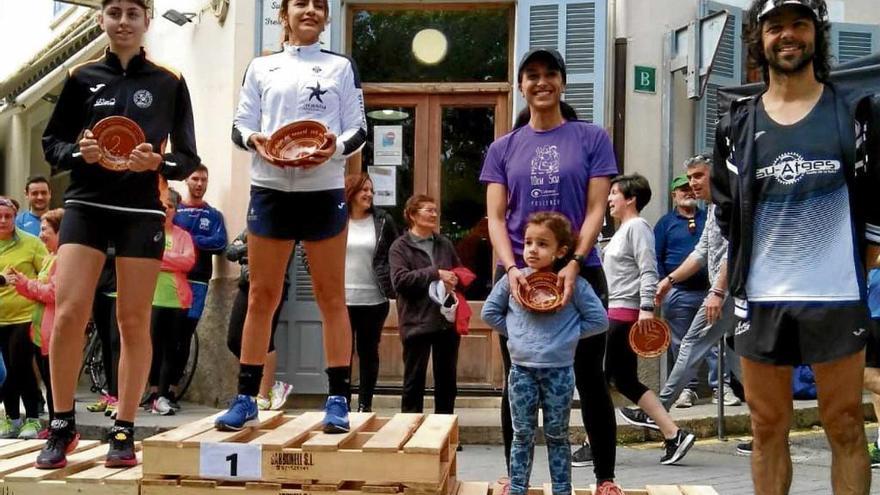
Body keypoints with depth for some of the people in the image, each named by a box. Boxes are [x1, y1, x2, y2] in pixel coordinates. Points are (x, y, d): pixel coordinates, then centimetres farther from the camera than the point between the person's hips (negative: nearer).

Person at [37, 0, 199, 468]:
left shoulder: (169, 83, 6)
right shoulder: (82, 78, 9)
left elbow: (188, 158, 6)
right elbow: (52, 143, 10)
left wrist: (159, 162, -15)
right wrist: (78, 152, -11)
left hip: (142, 210, 0)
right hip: (86, 204, 1)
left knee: (134, 321, 0)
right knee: (67, 313, -10)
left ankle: (124, 432, 10)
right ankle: (62, 426, 5)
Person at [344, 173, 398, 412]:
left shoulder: (383, 221, 2)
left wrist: (390, 285, -1)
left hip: (374, 300, 1)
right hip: (341, 300, 0)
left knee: (368, 353, 9)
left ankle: (365, 405, 18)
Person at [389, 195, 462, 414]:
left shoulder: (445, 244, 11)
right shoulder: (400, 246, -3)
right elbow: (400, 280, -16)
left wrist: (454, 282, -5)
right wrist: (435, 274, -19)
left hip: (447, 321, 5)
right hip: (416, 323, -5)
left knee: (447, 379, 12)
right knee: (414, 380, 3)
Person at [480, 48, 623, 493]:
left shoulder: (592, 138, 4)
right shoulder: (504, 148, 9)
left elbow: (595, 210, -2)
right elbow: (495, 218, 3)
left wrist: (574, 264, -17)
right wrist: (511, 268, -14)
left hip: (579, 274, -2)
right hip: (518, 277, 2)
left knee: (590, 378, 2)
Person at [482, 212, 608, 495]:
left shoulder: (573, 283, -8)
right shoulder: (512, 280, -1)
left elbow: (599, 320, -3)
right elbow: (489, 312, 11)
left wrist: (568, 334, -7)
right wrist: (514, 331, 3)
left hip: (559, 370, -2)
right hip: (521, 369, 2)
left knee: (557, 436, 10)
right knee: (522, 435, 9)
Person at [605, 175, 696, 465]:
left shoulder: (637, 227, -9)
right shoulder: (623, 229, 20)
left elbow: (648, 271, -17)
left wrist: (647, 308, -25)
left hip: (624, 313, -10)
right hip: (616, 311, 10)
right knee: (625, 381, 9)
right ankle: (673, 434, 8)